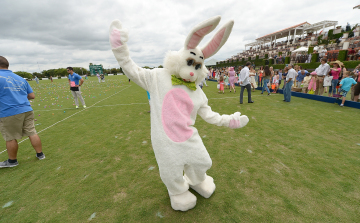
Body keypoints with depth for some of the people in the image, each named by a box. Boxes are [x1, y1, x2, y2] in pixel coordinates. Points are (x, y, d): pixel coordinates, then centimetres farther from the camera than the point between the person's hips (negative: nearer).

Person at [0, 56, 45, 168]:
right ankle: (40, 154, 20)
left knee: (10, 138, 8)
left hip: (9, 113, -5)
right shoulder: (21, 78, 13)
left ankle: (12, 161, 24)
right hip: (26, 110, 5)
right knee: (32, 133, 10)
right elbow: (32, 96, 14)